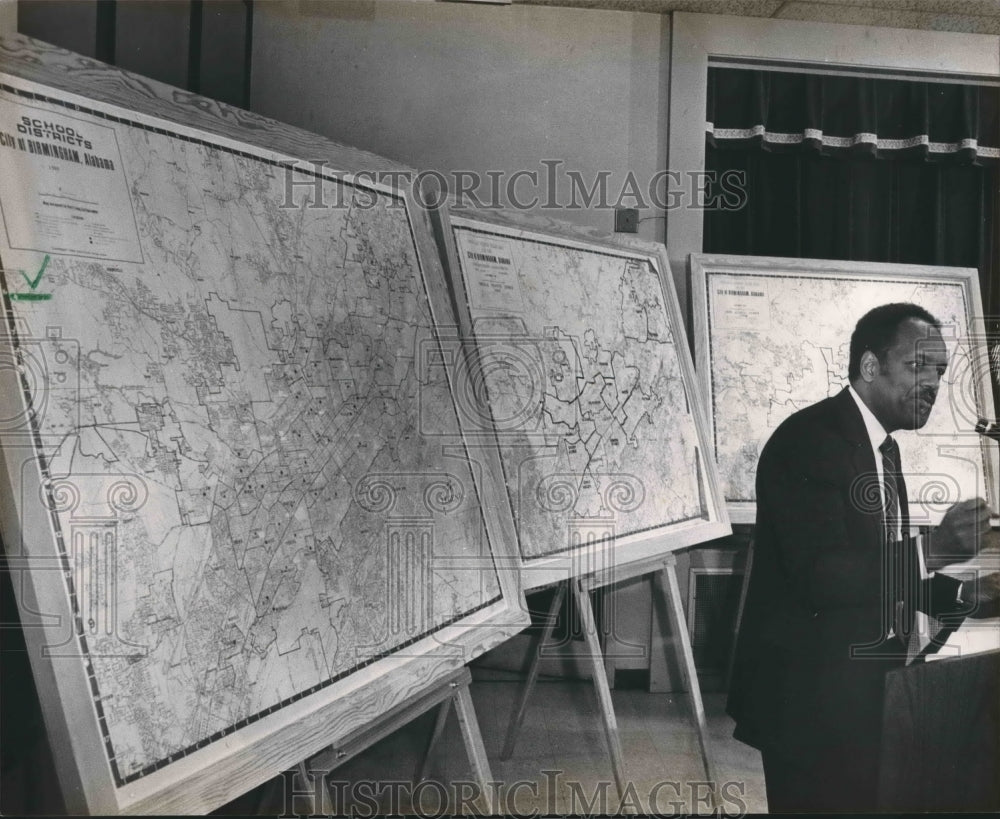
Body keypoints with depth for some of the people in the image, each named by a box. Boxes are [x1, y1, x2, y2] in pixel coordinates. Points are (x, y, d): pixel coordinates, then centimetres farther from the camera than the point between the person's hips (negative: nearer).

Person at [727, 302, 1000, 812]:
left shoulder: (882, 446, 12)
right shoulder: (807, 440, -18)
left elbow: (881, 574, 13)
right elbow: (822, 577, -26)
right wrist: (932, 550, -32)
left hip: (862, 689, 9)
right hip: (811, 695, -9)